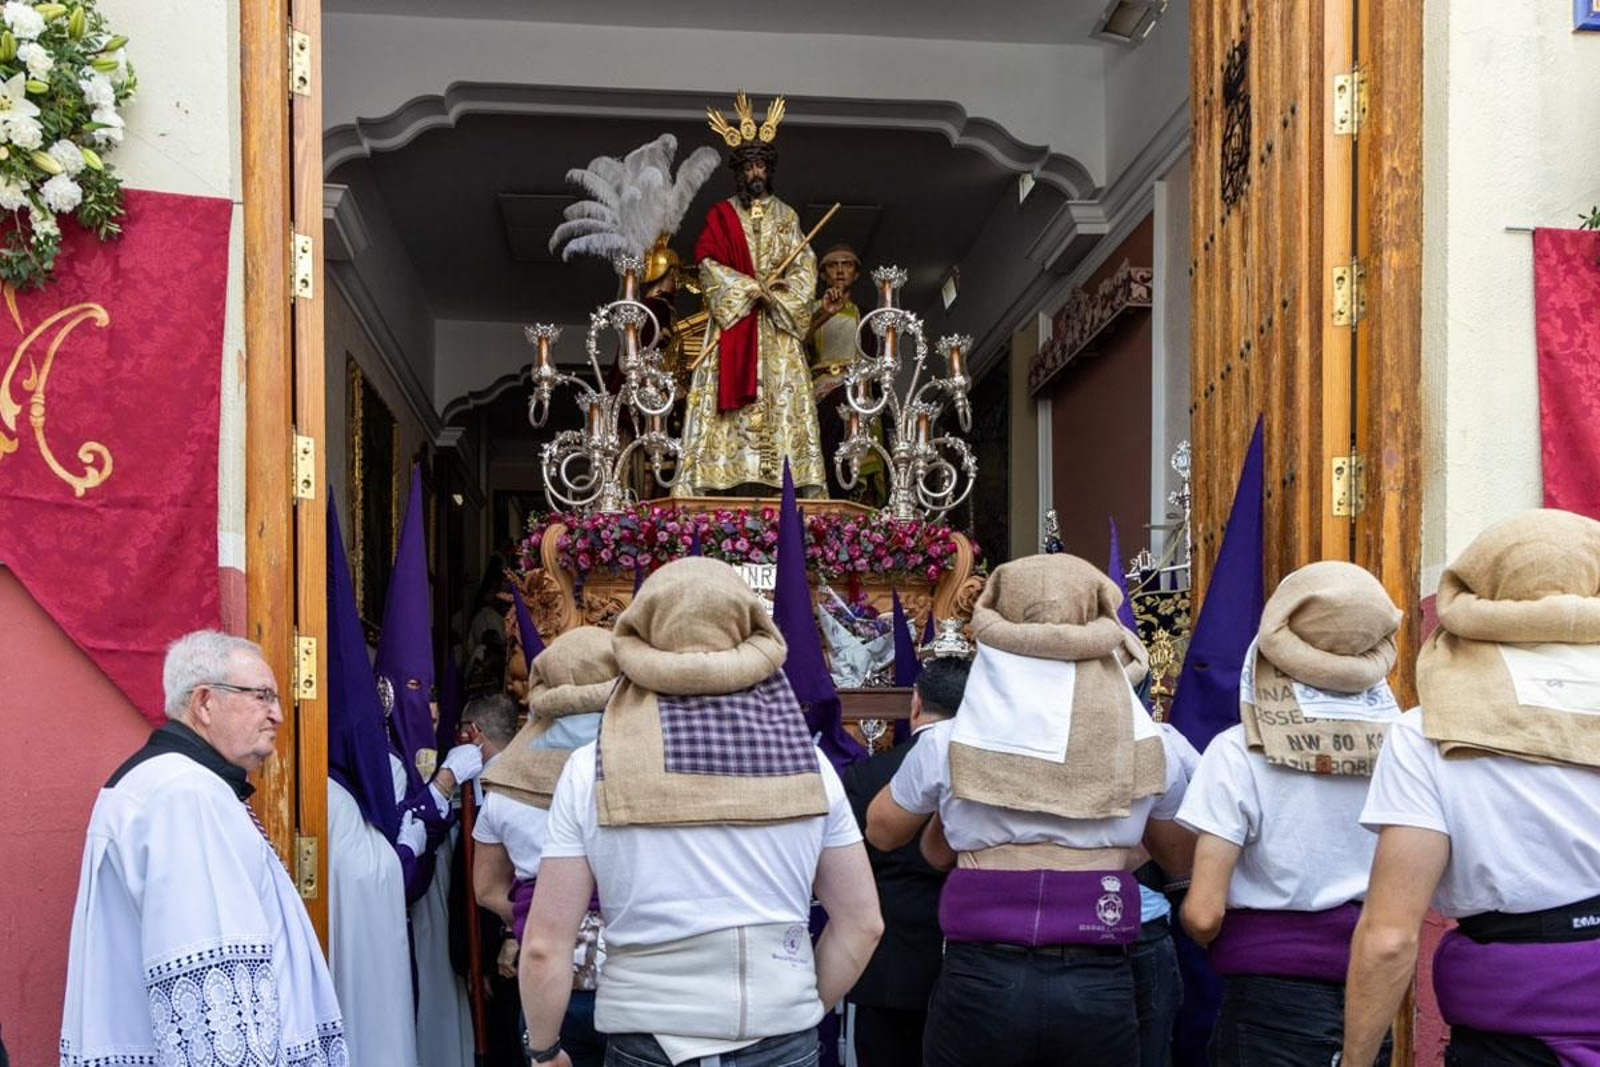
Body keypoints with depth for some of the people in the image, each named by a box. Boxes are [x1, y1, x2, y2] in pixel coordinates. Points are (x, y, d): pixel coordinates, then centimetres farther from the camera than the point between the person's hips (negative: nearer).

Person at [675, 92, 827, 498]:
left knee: (781, 397, -7)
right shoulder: (721, 214, 9)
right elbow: (708, 263, -3)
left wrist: (777, 294, -11)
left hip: (776, 326, 2)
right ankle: (735, 479, -14)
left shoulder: (786, 216, 14)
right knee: (735, 397, -9)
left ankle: (783, 478, -11)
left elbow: (804, 267, 6)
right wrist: (750, 286, -13)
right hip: (733, 321, -2)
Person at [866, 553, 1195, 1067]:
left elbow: (881, 831, 15)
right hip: (1098, 987, 1)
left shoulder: (951, 744, -5)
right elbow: (1181, 861, 18)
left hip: (982, 981, -1)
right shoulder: (1146, 747, -1)